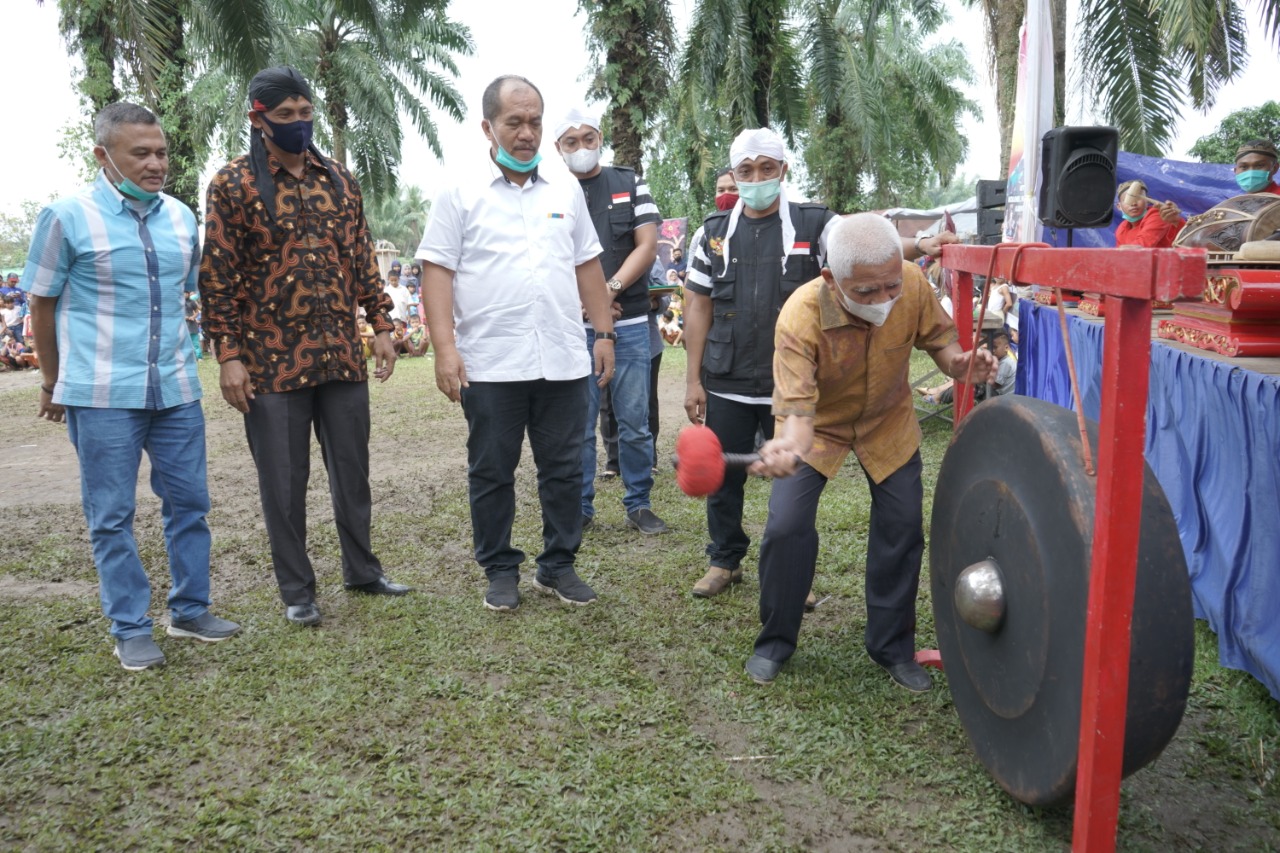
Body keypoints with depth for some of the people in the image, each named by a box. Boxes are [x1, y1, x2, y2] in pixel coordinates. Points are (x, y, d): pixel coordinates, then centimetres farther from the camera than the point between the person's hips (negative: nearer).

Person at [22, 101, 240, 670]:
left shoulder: (181, 217, 6)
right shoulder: (68, 217, -6)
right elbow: (42, 305, 2)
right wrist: (54, 383, 8)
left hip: (175, 389, 4)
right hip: (102, 396, -4)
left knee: (189, 502, 10)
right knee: (112, 516, 4)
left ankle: (190, 610, 25)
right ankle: (131, 629, 16)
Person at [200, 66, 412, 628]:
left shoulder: (338, 178, 9)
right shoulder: (232, 184, -4)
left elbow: (362, 258, 13)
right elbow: (217, 277, -6)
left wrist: (381, 326, 8)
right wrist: (227, 355, -11)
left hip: (341, 354, 4)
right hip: (271, 361, -4)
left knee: (352, 469, 13)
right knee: (284, 481, 5)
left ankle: (362, 569, 30)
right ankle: (296, 590, 19)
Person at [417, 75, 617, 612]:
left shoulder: (565, 189, 12)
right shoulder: (460, 194, 0)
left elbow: (587, 265, 16)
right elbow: (437, 272, -4)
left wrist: (604, 332, 10)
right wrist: (444, 347, -13)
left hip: (563, 360, 3)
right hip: (489, 363, -3)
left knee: (564, 469, 8)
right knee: (491, 472, 7)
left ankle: (558, 565, 22)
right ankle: (500, 570, 21)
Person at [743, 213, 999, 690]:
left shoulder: (912, 284, -27)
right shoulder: (801, 318, -37)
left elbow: (939, 337, -9)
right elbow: (796, 406, -41)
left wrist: (958, 361, -32)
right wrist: (788, 446, -64)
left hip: (888, 420, 3)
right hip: (819, 423, -3)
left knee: (902, 526, 1)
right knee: (786, 526, -13)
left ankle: (892, 646, 23)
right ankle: (775, 641, 12)